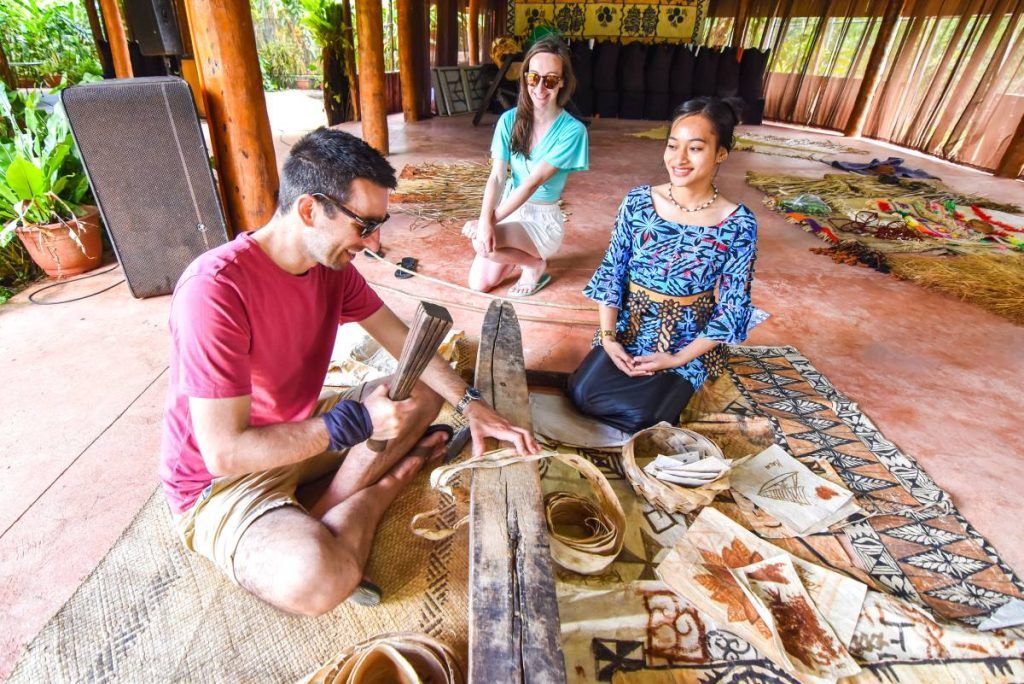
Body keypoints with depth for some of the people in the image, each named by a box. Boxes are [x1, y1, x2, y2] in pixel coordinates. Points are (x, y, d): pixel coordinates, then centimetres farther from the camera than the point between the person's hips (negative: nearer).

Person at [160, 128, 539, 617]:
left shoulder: (333, 264, -5)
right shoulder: (216, 288, -28)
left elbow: (405, 343, 1)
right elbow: (225, 452, -28)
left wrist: (472, 406, -9)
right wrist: (357, 419, -30)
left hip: (305, 432, 8)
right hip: (220, 483, -7)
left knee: (425, 392, 4)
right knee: (318, 579, -34)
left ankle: (312, 522, -8)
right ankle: (389, 480, -2)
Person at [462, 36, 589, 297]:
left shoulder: (572, 130, -16)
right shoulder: (510, 120, -4)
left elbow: (533, 182, -23)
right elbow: (496, 177, -13)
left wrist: (493, 220, -27)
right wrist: (485, 221, -30)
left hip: (543, 219, -5)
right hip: (511, 208, 5)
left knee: (481, 242, -30)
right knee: (479, 283, -2)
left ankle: (536, 264, -1)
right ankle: (521, 252, 26)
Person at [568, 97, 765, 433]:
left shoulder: (738, 224, -12)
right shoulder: (638, 201, -7)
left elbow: (731, 308, -8)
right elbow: (611, 272, -2)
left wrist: (678, 359, -14)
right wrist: (608, 337, -10)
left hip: (686, 342, -2)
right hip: (628, 329, 2)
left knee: (640, 417, -18)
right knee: (581, 394, -14)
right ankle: (642, 385, 15)